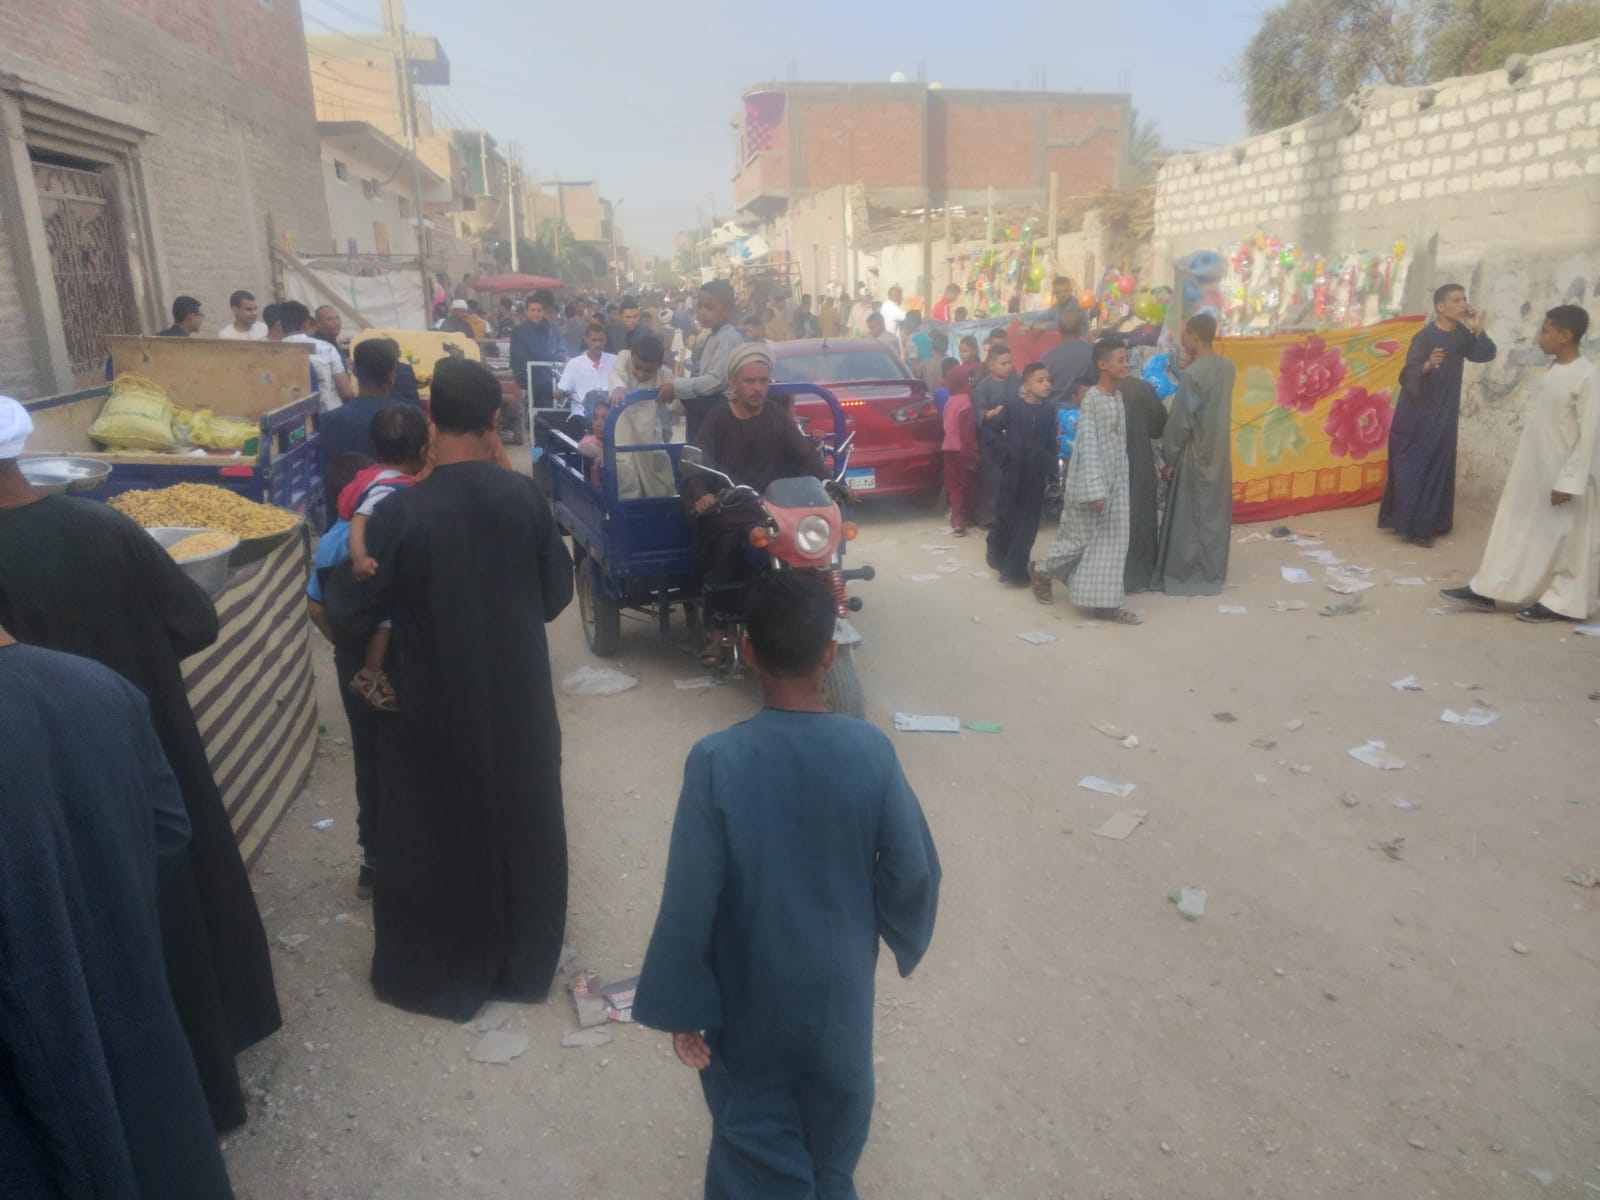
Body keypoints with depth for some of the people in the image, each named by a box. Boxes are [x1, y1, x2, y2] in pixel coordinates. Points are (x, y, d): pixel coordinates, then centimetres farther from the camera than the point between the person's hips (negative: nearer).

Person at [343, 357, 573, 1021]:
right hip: (519, 698, 3)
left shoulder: (399, 511, -18)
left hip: (434, 704, -3)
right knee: (521, 821, 20)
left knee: (433, 831, 16)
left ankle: (435, 971, 33)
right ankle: (523, 959, 37)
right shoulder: (525, 496, -10)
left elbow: (357, 610, -7)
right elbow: (557, 593, -1)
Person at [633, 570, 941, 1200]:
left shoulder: (716, 761, -26)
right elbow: (914, 868, -12)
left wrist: (682, 1007, -7)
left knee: (756, 1129, 21)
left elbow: (689, 902, -21)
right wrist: (901, 936, 9)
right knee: (836, 1102, 30)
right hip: (840, 977, 3)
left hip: (749, 990, -2)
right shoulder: (869, 749, -20)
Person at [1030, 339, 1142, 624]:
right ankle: (1042, 571, 29)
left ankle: (1106, 602, 8)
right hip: (1093, 478, -7)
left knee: (1112, 541, 4)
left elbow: (1120, 442, 14)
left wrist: (1110, 484, 14)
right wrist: (1093, 488, -23)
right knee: (1080, 537, 4)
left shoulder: (1117, 398, 10)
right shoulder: (1092, 397, -14)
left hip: (1116, 480, 7)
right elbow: (1087, 444, -19)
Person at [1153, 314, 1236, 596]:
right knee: (1215, 514, 14)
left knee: (1187, 517, 3)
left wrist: (1169, 458, -8)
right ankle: (1212, 574, 23)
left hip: (1194, 456, -7)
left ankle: (1183, 576, 10)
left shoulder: (1192, 373, -19)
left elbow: (1180, 421, -17)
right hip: (1219, 454, 7)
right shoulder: (1227, 367, 3)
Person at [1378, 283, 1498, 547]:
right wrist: (1428, 365, -41)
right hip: (1419, 415, -8)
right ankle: (1412, 526, 3)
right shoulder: (1425, 337, -17)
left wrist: (1477, 329, -6)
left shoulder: (1460, 335, 5)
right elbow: (1406, 376, -21)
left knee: (1440, 468, 12)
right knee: (1416, 469, -4)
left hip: (1444, 414, 8)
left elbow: (1487, 355, 7)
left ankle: (1432, 523, 23)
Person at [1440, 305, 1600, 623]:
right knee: (1515, 529, 10)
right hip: (1530, 469, 8)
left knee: (1564, 540, 4)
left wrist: (1569, 480, -20)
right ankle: (1486, 590, 15)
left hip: (1560, 473, -8)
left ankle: (1560, 602, 15)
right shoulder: (1552, 370, 7)